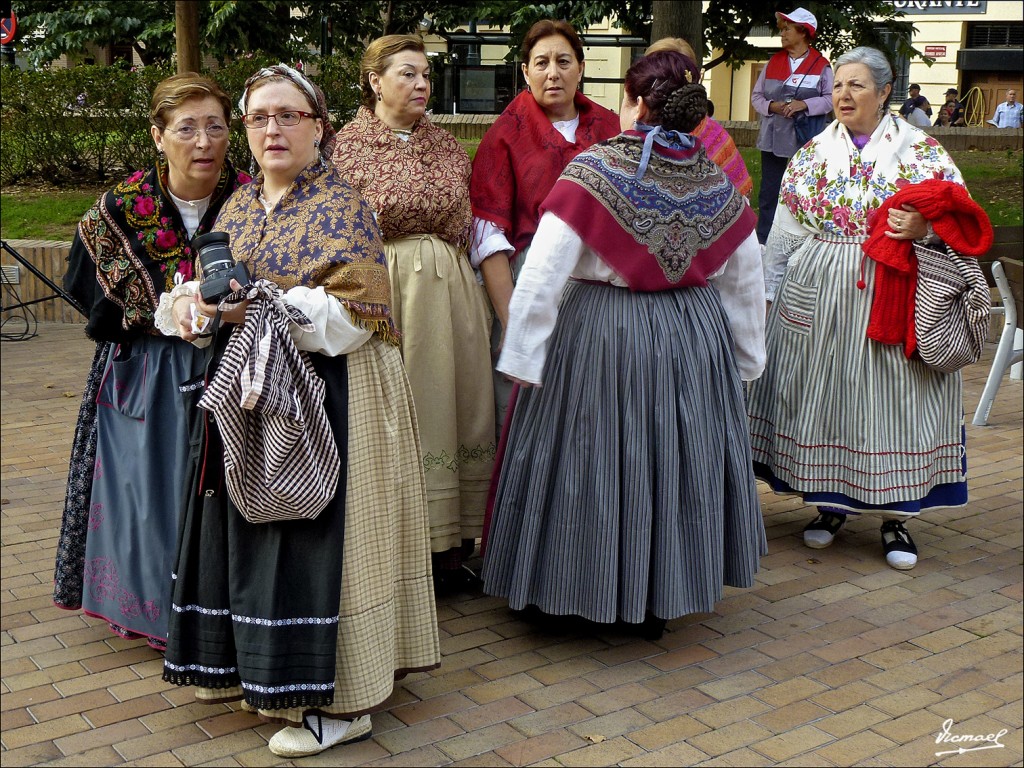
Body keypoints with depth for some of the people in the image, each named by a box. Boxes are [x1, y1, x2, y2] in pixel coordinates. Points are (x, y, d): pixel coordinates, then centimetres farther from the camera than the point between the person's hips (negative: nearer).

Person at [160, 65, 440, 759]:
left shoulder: (341, 208, -10)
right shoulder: (239, 206, 13)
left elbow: (353, 314, -18)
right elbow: (205, 282, 18)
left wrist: (263, 309, -23)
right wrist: (192, 305, -5)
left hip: (326, 396, -7)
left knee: (317, 533, -4)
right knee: (252, 529, 13)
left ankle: (339, 703, 8)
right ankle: (263, 670, 30)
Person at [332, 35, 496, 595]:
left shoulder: (447, 145, 12)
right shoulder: (347, 146, -1)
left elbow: (474, 223, 15)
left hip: (450, 289, 4)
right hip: (380, 289, -4)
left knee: (444, 401, 7)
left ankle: (448, 541, 17)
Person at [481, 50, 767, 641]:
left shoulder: (594, 170, -13)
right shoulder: (716, 178, 1)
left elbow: (543, 273, -18)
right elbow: (747, 280, 9)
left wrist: (523, 357, -12)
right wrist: (746, 358, 20)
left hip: (600, 334, -4)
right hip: (697, 338, 4)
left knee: (595, 462, 11)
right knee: (679, 460, 17)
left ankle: (585, 594, 26)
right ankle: (661, 603, 31)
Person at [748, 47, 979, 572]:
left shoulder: (920, 149, 3)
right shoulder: (812, 154, 9)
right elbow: (786, 232, 11)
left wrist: (923, 228, -20)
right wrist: (768, 291, 10)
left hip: (894, 297, -2)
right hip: (819, 296, 2)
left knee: (892, 396, 0)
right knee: (821, 393, 5)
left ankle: (896, 516, 12)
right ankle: (831, 503, 22)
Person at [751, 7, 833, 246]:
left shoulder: (821, 65, -2)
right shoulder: (773, 62, 8)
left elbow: (831, 99, -5)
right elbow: (756, 96, 8)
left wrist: (804, 104, -19)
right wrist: (771, 106, -12)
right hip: (773, 138, 3)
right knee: (768, 192, 4)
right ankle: (763, 242, 9)